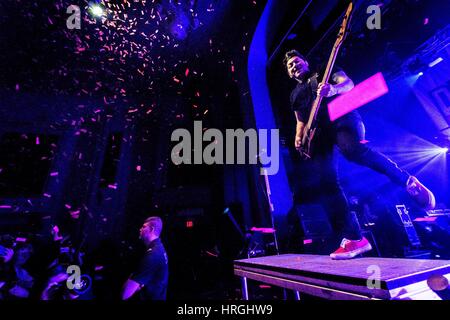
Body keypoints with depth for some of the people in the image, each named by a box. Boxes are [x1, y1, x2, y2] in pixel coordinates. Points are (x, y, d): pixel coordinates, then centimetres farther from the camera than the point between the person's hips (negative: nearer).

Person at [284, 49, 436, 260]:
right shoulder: (295, 94, 29)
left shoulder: (324, 72, 19)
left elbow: (348, 83, 3)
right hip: (318, 132, 4)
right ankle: (353, 238, -10)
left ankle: (408, 182, -14)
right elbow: (301, 120, 27)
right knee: (325, 184, -13)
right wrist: (299, 138, 5)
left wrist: (332, 89, -21)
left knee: (353, 150, -38)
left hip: (342, 119, -4)